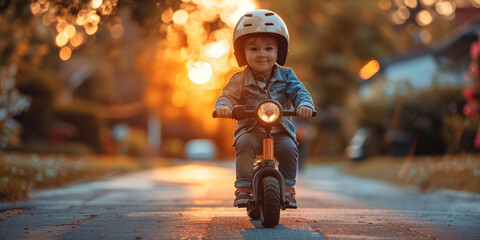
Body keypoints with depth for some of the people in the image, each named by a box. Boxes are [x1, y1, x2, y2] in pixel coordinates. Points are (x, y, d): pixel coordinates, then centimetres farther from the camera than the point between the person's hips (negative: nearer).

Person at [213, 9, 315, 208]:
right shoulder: (240, 79, -1)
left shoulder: (285, 76, 3)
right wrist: (223, 106, -34)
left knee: (288, 147, -27)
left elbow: (298, 91, -7)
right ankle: (243, 186, -19)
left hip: (280, 130, 1)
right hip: (250, 130, -1)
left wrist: (304, 104, -32)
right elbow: (228, 95, -9)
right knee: (244, 144, -31)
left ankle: (288, 186, -8)